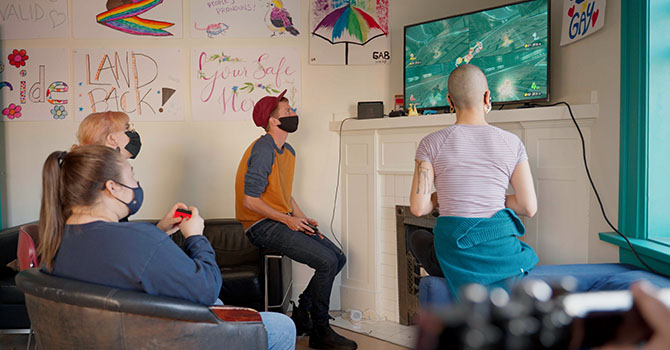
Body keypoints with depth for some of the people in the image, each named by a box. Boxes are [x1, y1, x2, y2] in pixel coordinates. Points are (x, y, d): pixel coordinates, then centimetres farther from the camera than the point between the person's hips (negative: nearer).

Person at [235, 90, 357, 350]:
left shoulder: (288, 151, 14)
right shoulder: (263, 149, -16)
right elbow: (250, 200, -20)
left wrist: (303, 220, 5)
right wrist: (287, 220, -16)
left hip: (285, 221, 9)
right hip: (262, 226, -9)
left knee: (338, 258, 1)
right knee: (327, 262, -19)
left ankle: (301, 315, 14)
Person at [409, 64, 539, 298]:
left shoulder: (431, 144, -6)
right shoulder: (512, 143, -2)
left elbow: (418, 208, -10)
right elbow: (529, 207, -1)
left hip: (454, 251, -2)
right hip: (500, 252, 2)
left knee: (418, 238, 31)